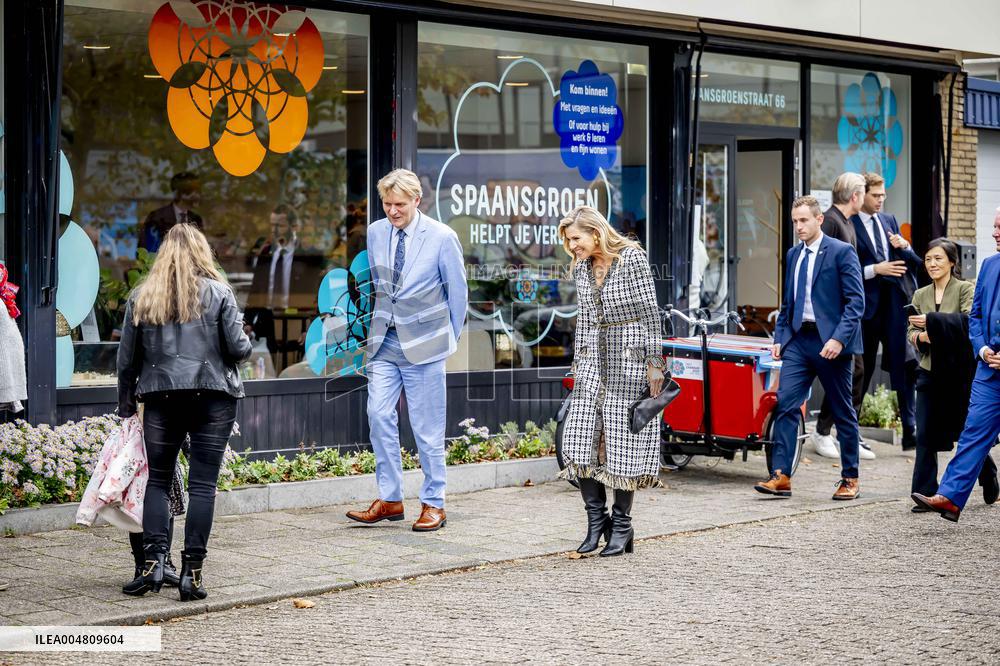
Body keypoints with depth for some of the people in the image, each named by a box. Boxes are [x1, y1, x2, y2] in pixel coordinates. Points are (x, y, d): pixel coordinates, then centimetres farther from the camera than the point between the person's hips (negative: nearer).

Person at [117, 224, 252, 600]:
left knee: (158, 480, 12)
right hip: (212, 397, -2)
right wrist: (246, 345, 19)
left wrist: (126, 404, 20)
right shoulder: (217, 293, 1)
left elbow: (127, 359, 10)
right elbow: (238, 348, -4)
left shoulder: (141, 297, 8)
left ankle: (154, 560, -1)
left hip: (161, 398, 2)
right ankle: (192, 571, 0)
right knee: (203, 484, 1)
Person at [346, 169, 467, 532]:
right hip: (384, 343, 4)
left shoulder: (442, 237, -6)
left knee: (427, 428, 1)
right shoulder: (374, 233, 5)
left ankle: (433, 504, 11)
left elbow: (457, 291, 2)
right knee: (379, 415, -4)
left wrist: (448, 338, 8)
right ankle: (389, 499, 7)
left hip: (423, 346, -4)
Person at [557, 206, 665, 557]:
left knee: (623, 440, -3)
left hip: (629, 358, -6)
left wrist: (654, 361, -10)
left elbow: (650, 312, -7)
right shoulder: (581, 269, 10)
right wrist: (578, 361, 17)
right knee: (579, 438, -4)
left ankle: (621, 525, 7)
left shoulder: (632, 258, -7)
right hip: (593, 360, 6)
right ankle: (596, 518, 7)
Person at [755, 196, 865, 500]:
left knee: (843, 412, 6)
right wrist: (779, 337, 9)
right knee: (786, 404, -8)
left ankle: (850, 478, 17)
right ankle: (781, 477, -8)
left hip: (830, 343, -5)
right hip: (798, 340, 5)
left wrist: (839, 339, -21)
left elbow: (856, 301, -11)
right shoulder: (793, 255, 13)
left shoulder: (841, 252, -7)